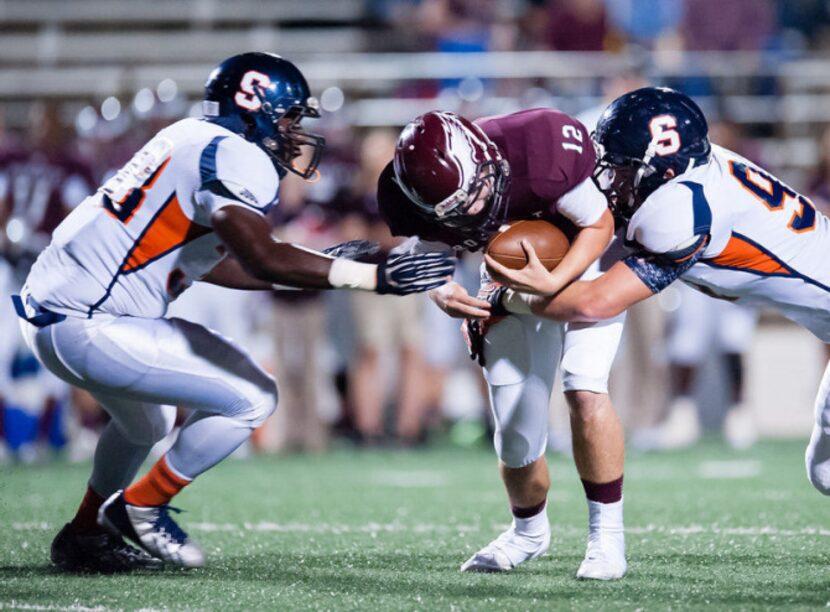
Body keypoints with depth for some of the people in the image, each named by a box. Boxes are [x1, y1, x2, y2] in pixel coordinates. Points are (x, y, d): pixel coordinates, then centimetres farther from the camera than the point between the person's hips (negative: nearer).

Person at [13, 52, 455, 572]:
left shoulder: (193, 141, 15)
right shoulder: (232, 155, -14)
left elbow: (208, 263, 23)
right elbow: (262, 258, -29)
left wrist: (321, 270, 22)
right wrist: (372, 276, -25)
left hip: (51, 308, 11)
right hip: (85, 327, -11)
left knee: (146, 422, 35)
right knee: (250, 399, -11)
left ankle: (86, 537, 42)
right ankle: (140, 508, 3)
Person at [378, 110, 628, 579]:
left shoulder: (540, 149, -39)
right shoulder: (426, 196, -27)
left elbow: (598, 225, -22)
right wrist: (442, 294, -28)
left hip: (585, 260, -3)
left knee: (585, 391, -26)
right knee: (517, 443, 2)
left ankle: (607, 535, -10)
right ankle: (529, 532, 34)